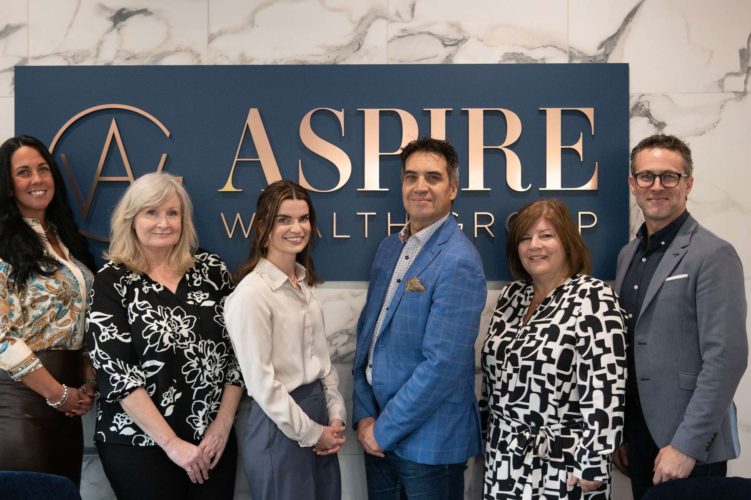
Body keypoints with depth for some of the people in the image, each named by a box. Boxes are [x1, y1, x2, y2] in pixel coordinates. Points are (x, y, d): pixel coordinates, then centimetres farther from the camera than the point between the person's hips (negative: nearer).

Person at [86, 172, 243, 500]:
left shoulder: (211, 270, 3)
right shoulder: (111, 282, -5)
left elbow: (237, 350, 4)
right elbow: (115, 371, -11)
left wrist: (223, 423, -5)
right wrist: (172, 443, -14)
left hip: (213, 439, 3)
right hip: (138, 445, -2)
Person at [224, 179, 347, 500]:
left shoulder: (306, 283, 7)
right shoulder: (252, 293, -17)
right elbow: (261, 380, -17)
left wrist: (336, 416, 2)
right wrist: (310, 433, -11)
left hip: (318, 411, 7)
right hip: (280, 426, -7)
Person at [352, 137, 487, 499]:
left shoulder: (458, 262, -18)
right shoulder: (390, 247, 6)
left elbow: (442, 364, -22)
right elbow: (367, 332, 8)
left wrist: (385, 429, -15)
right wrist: (364, 415, -1)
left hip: (428, 439, -7)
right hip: (378, 429, 7)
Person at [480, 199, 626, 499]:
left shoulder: (593, 299, -13)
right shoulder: (511, 297, 7)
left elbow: (605, 390, -18)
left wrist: (592, 467, -18)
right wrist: (486, 440, 13)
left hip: (561, 469, -6)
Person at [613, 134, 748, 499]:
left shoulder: (714, 256, -11)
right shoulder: (628, 254, 10)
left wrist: (685, 445, -19)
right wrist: (618, 433, 10)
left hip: (689, 445, -6)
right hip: (639, 438, 6)